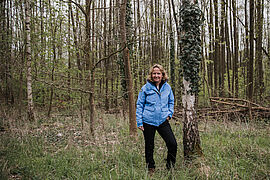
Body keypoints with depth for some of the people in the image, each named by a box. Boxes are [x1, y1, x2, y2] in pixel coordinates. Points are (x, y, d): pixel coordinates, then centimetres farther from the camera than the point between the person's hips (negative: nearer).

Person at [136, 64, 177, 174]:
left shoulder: (167, 87, 5)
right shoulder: (146, 88, -4)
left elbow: (171, 101, 21)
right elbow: (139, 105, 1)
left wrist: (169, 113, 6)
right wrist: (139, 122, -4)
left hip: (163, 121, 2)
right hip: (148, 121, -2)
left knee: (173, 144, -6)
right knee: (149, 147, 8)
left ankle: (170, 167, 14)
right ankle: (150, 169, 27)